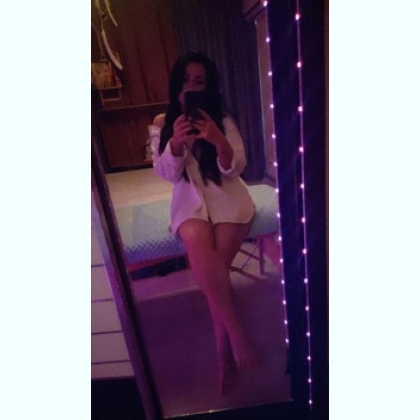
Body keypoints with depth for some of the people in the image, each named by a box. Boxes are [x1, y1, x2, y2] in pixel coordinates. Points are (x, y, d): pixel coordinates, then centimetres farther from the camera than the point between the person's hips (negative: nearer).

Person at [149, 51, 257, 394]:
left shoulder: (223, 120, 4)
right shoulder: (162, 123, 7)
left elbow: (235, 169, -6)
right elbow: (167, 174, -2)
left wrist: (219, 141, -25)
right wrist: (176, 143, -21)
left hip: (228, 196, 0)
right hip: (190, 199, 1)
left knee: (213, 261, -25)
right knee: (198, 243, -33)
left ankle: (225, 354, -6)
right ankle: (237, 334, -18)